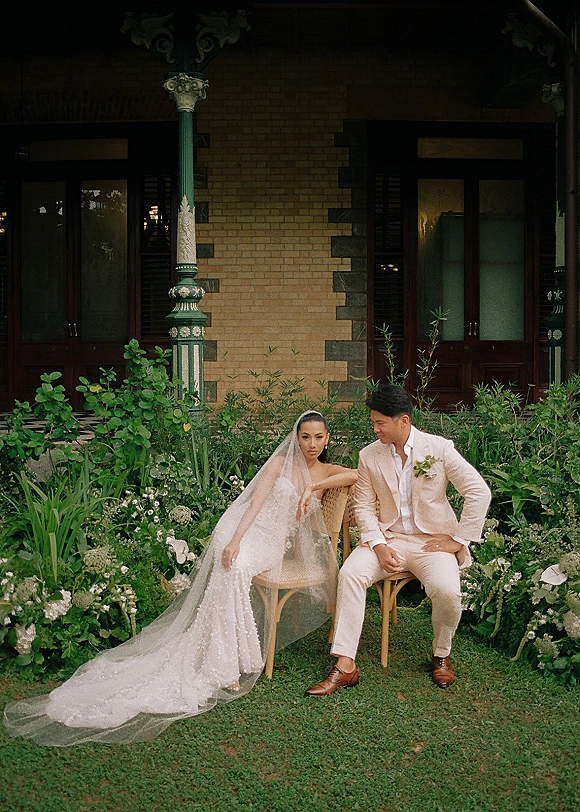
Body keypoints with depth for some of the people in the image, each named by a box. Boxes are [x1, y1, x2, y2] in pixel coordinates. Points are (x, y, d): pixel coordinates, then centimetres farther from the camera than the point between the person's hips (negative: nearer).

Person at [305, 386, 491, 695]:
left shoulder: (439, 448, -7)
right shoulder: (369, 455, 1)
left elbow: (479, 492, -7)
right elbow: (364, 506, 4)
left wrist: (459, 539, -8)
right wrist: (378, 546, -12)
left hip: (432, 539, -2)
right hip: (387, 537, 2)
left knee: (446, 589, -30)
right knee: (350, 573, -25)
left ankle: (441, 654, 3)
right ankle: (345, 666, -19)